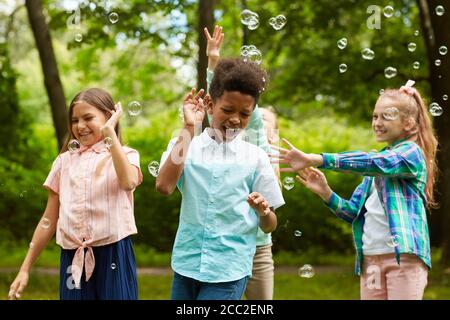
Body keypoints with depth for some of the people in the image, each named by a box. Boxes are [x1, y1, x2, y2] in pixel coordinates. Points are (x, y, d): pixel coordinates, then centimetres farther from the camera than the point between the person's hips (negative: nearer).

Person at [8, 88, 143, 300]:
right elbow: (49, 220, 14)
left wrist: (109, 132, -16)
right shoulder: (65, 160, 12)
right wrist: (25, 269, 11)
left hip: (112, 256, -3)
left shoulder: (125, 155, 3)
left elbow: (129, 182, -22)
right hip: (73, 260, 3)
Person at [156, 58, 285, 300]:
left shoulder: (255, 158, 1)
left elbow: (269, 226, 5)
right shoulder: (185, 145, 2)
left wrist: (263, 211, -19)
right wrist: (189, 128, -14)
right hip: (187, 262, 2)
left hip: (229, 269, -2)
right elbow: (164, 186, -18)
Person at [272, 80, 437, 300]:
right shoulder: (377, 160, 21)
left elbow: (367, 162, -22)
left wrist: (314, 159, -30)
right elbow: (355, 213, 17)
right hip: (370, 258, 7)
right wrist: (326, 193, -2)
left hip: (403, 256, -7)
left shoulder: (411, 153, -3)